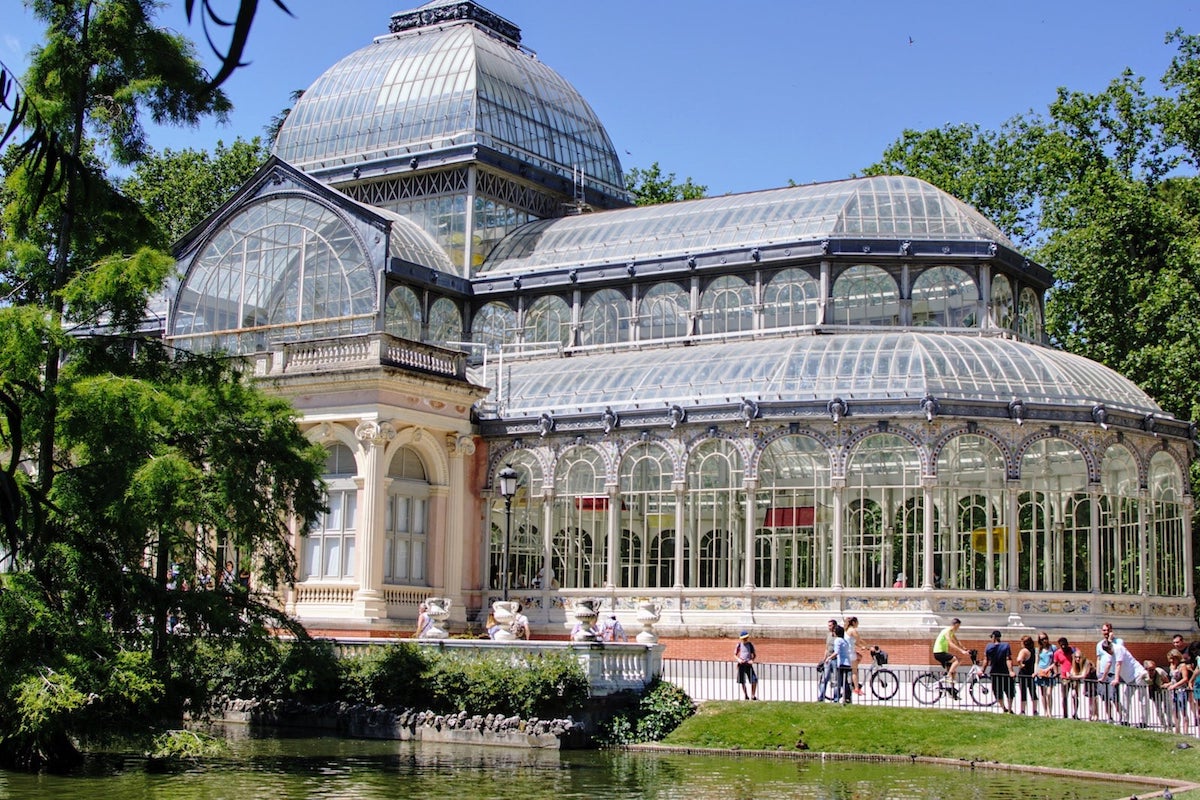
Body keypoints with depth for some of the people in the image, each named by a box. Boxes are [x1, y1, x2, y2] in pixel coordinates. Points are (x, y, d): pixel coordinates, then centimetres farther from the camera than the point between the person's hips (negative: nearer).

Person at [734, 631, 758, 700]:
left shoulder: (750, 644, 6)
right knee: (742, 682, 3)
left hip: (748, 664, 0)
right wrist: (738, 659, -13)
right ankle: (746, 696, 17)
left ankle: (753, 696, 1)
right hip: (741, 665, 0)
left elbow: (754, 654, 11)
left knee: (754, 680, -11)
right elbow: (735, 655, 7)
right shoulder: (739, 645, 4)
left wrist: (752, 660, -10)